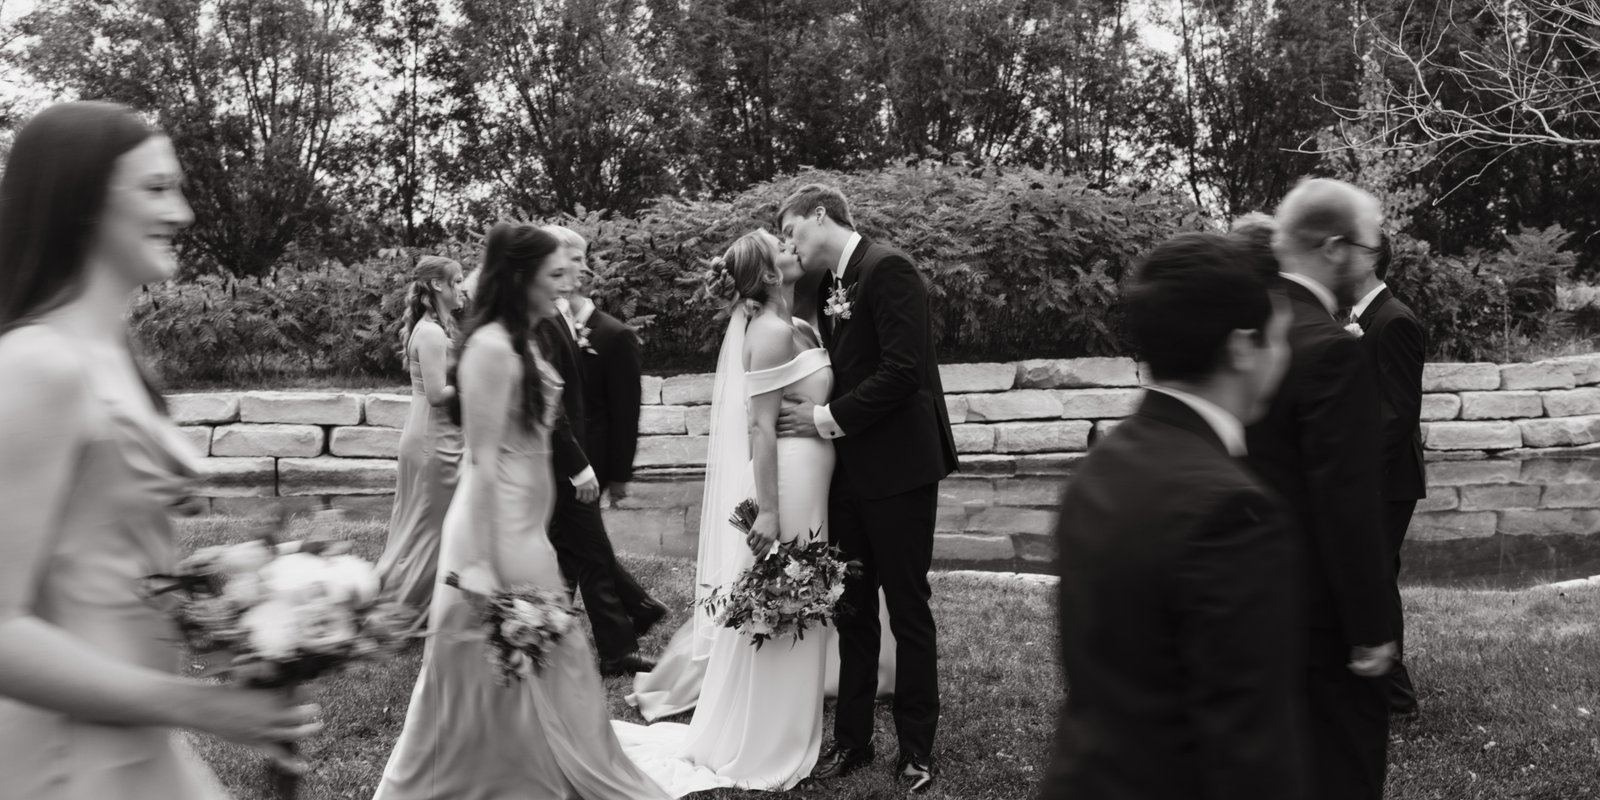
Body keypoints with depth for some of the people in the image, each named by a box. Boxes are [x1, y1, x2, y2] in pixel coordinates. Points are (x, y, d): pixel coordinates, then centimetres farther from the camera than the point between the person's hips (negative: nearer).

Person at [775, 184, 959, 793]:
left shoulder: (888, 269, -12)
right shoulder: (830, 286, 12)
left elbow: (903, 371, -20)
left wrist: (828, 417, -15)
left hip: (897, 469, -8)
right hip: (848, 471, 8)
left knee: (908, 609, 3)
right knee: (851, 609, 12)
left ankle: (916, 748, 14)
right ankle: (852, 739, 22)